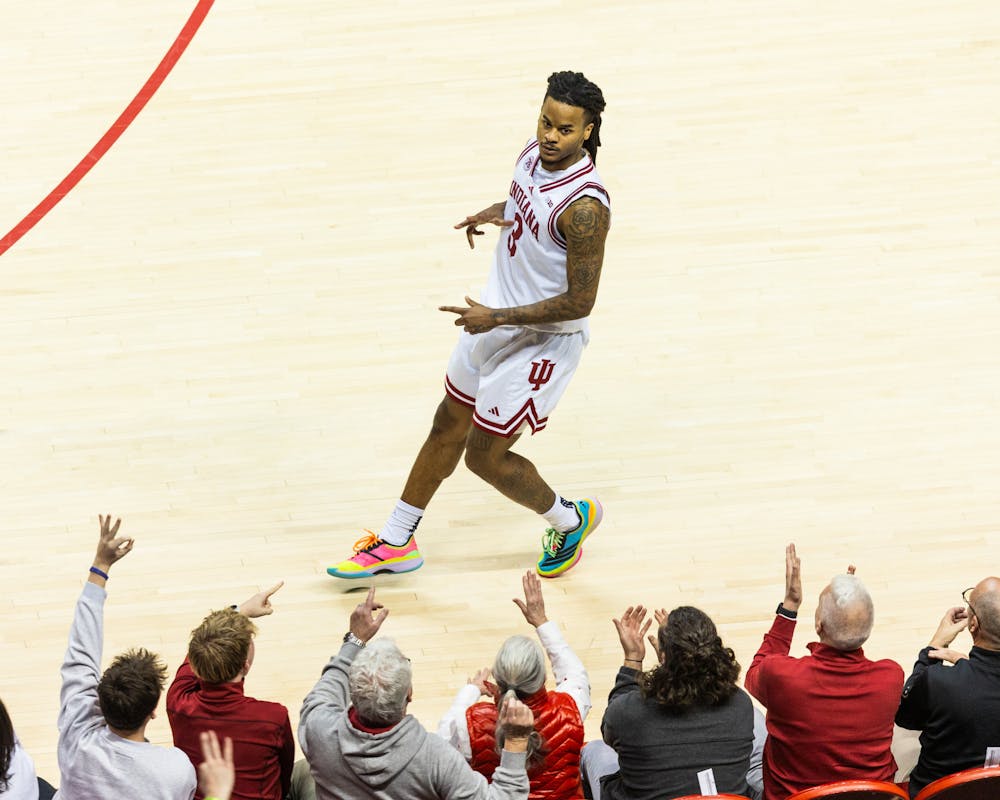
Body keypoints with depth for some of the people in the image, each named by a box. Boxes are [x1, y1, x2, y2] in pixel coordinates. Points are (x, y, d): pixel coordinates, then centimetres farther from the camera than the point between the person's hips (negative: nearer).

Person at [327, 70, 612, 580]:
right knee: (448, 427, 18)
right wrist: (498, 211, 2)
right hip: (495, 320, 9)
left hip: (542, 342, -9)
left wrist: (496, 318, -25)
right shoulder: (534, 154, -5)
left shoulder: (584, 205, -30)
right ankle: (395, 543, 33)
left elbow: (579, 302, -26)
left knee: (485, 456, 2)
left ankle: (569, 520, 30)